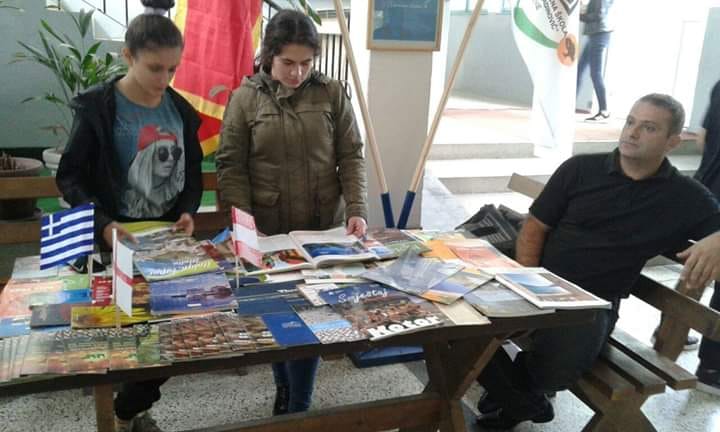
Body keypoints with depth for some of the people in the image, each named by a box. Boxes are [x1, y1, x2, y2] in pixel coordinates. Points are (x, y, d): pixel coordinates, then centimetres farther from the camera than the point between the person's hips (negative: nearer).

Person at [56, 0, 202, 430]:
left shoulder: (180, 109, 2)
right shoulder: (98, 107, -10)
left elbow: (193, 171, 11)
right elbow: (71, 176, -8)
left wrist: (188, 211, -8)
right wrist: (101, 223, -22)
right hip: (119, 240, -4)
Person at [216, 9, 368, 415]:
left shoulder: (333, 93, 1)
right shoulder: (245, 98, -1)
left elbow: (351, 157, 1)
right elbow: (231, 167, -3)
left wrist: (356, 209, -12)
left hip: (323, 229, 0)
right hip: (267, 232, 0)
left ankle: (299, 406, 22)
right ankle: (285, 388, 38)